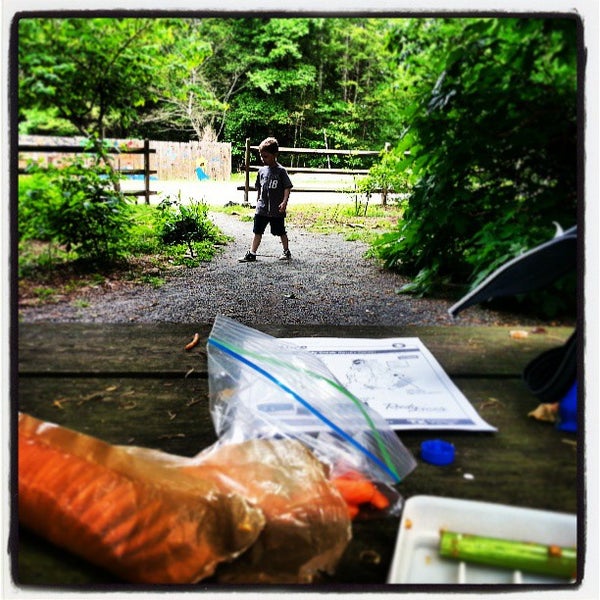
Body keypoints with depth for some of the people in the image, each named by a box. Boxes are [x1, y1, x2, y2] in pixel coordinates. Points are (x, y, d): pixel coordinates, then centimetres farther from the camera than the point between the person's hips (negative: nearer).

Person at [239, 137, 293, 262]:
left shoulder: (280, 171, -8)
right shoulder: (262, 171, 7)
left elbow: (287, 187, -10)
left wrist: (284, 202, -21)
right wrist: (258, 200, 17)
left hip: (277, 209, -4)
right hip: (262, 208, 4)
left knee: (281, 232, 11)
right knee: (257, 232, 2)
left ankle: (286, 251, 28)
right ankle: (251, 254, 5)